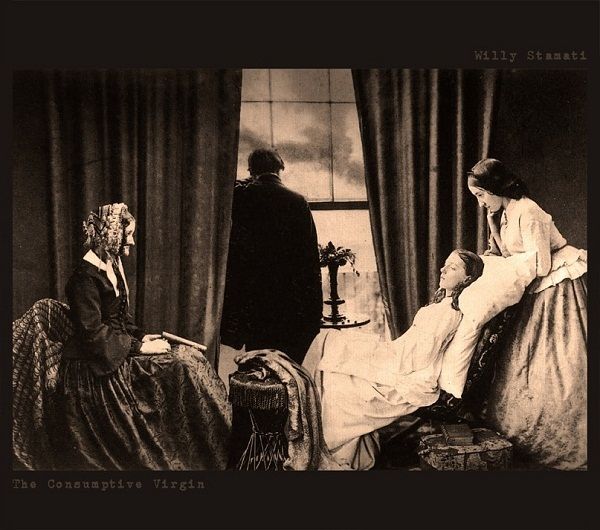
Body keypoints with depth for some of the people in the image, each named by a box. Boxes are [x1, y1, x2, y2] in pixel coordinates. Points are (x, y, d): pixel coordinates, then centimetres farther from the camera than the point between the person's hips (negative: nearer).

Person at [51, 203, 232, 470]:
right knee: (184, 365, -20)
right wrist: (139, 347, -18)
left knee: (190, 359, -7)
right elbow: (94, 334, -20)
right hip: (97, 367, -9)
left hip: (120, 350, 9)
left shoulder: (112, 265, 10)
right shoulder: (85, 277, -19)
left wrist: (141, 336, 3)